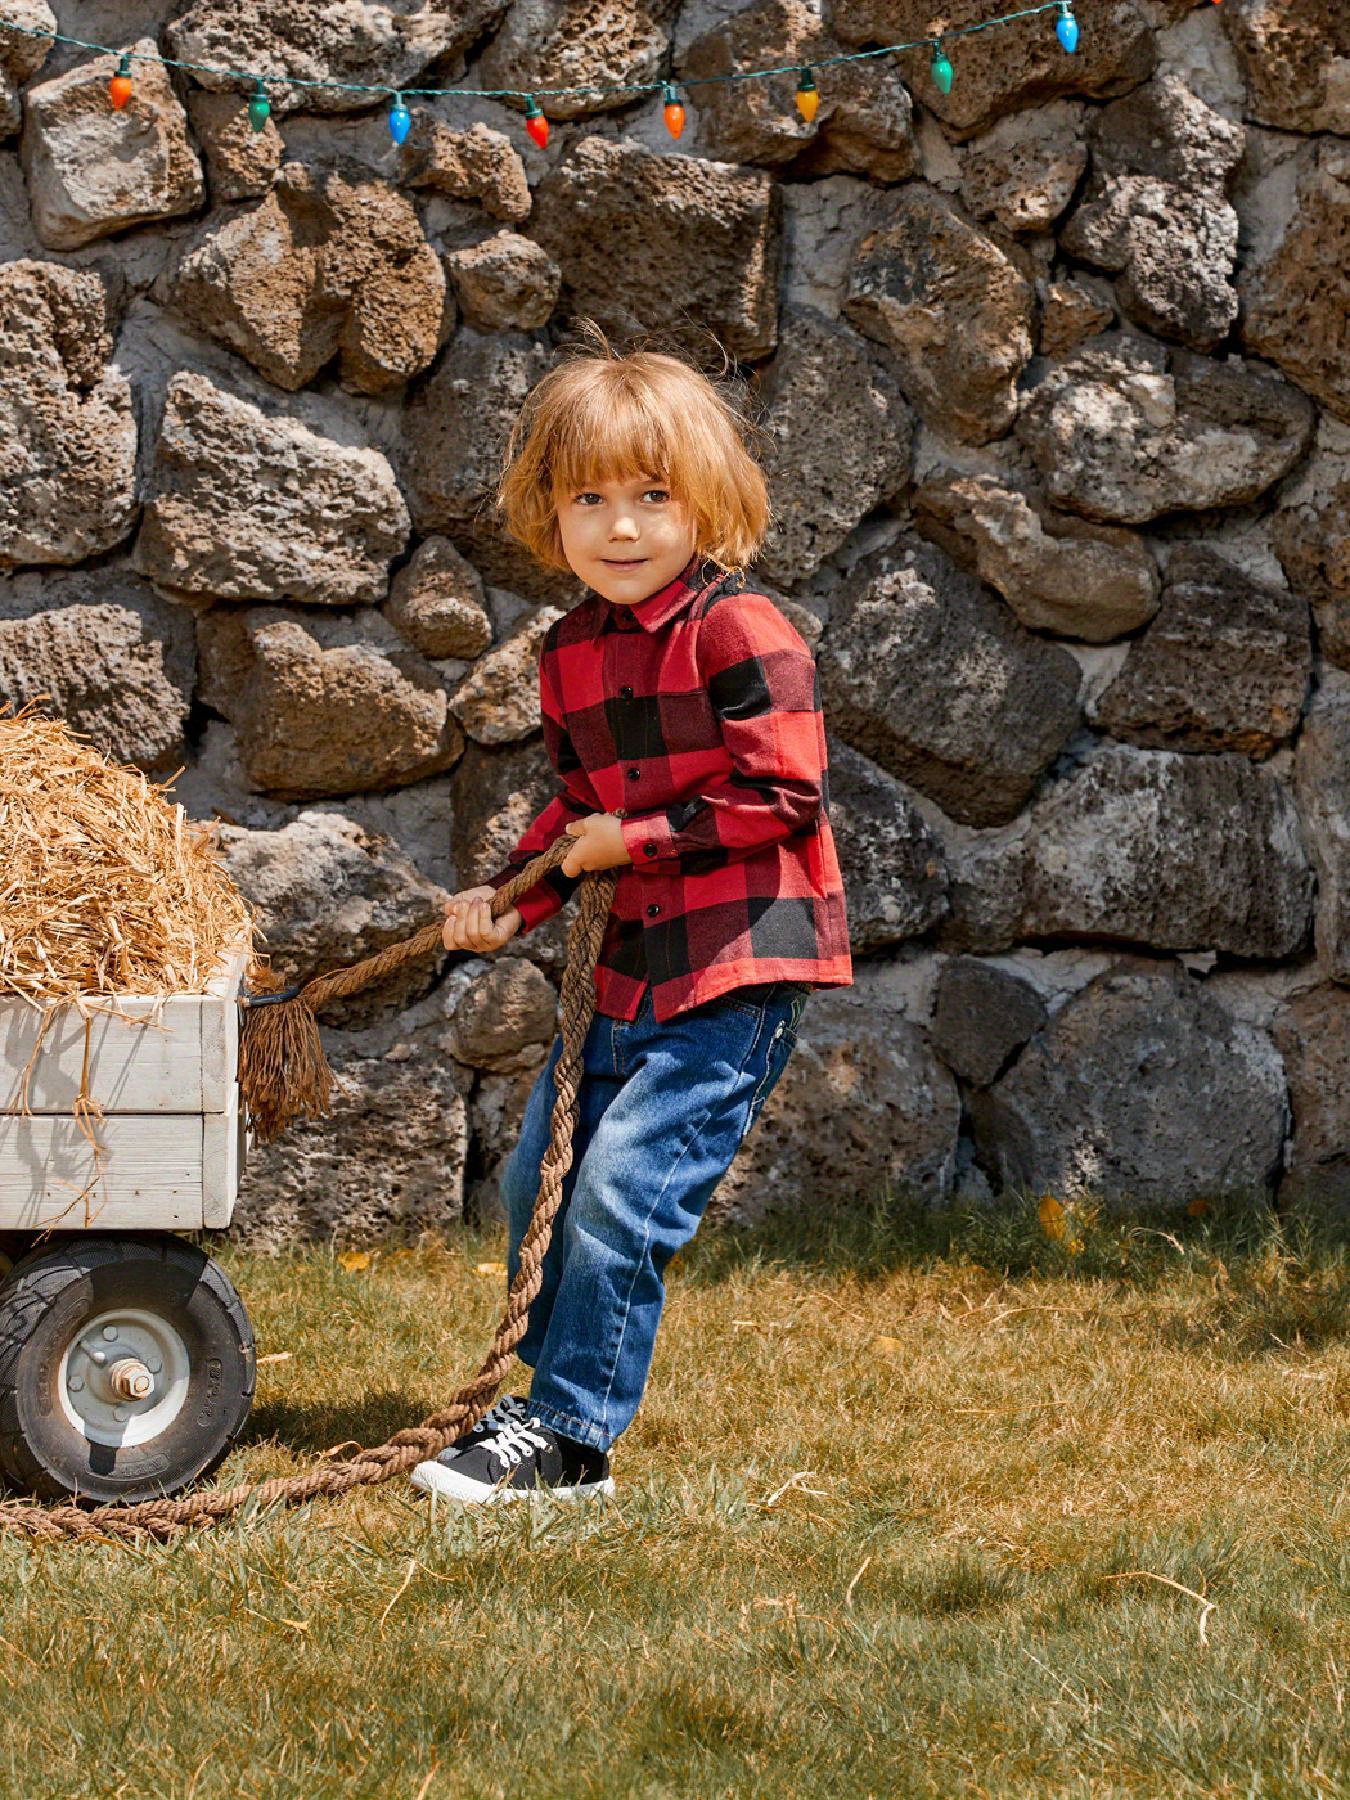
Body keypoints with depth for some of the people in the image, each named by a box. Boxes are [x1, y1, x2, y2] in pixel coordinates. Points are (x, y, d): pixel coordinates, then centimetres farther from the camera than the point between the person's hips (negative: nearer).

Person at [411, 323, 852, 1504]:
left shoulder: (738, 632, -14)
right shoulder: (571, 654, 10)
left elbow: (782, 795, -18)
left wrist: (639, 840, -15)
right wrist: (513, 901, 4)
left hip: (739, 971, -9)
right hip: (633, 965, 9)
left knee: (622, 1187, -14)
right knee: (538, 1180, 14)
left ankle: (567, 1435, -4)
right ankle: (555, 1400, 29)